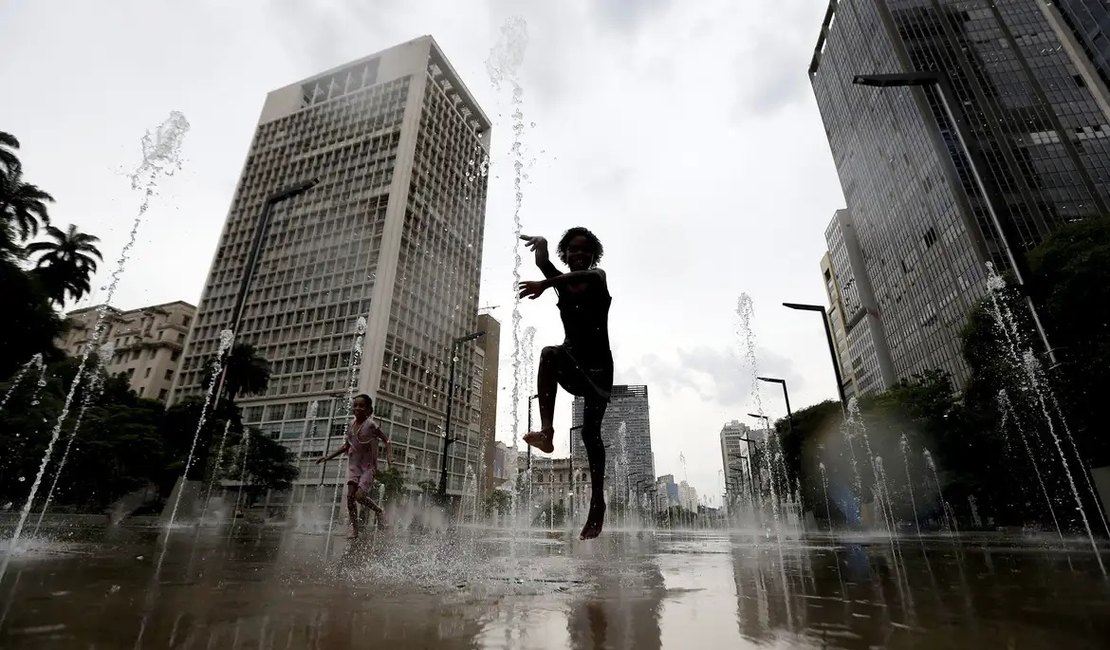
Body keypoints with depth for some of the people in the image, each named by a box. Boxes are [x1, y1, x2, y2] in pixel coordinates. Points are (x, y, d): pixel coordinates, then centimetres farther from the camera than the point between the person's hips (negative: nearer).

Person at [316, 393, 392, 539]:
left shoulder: (371, 425, -13)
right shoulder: (351, 425, 4)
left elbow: (387, 440, -11)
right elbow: (346, 446, 16)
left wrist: (389, 456, -28)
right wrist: (327, 457, 12)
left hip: (368, 465, -5)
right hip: (354, 464, 5)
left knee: (360, 495, -16)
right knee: (350, 495, -5)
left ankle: (379, 511, 11)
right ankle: (354, 527, 8)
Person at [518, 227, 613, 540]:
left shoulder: (598, 278, 1)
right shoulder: (561, 282, 13)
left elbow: (584, 275, -23)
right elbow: (542, 261, -2)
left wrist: (545, 284, -36)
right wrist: (541, 244, -19)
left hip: (598, 365, -2)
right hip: (573, 363, 2)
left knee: (590, 432, -7)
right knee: (550, 354, -33)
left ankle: (596, 503, 2)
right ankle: (547, 430, -40)